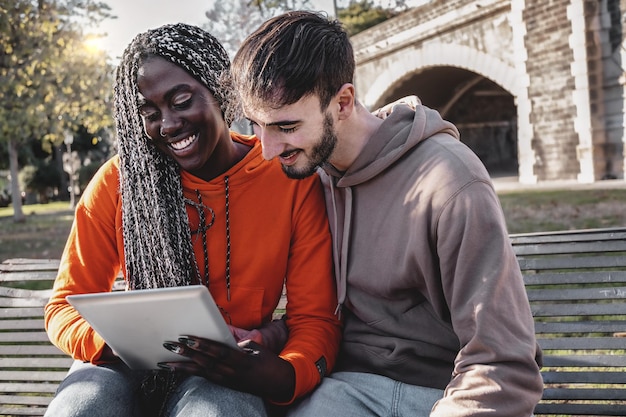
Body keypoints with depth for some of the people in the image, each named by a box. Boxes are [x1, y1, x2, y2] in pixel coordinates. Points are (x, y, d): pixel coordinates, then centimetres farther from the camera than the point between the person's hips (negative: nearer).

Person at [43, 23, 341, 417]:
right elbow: (65, 305, 1)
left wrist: (281, 375, -30)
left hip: (229, 375, -1)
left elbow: (316, 318, -6)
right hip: (132, 369, 2)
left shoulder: (292, 179, -6)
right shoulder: (119, 181, -4)